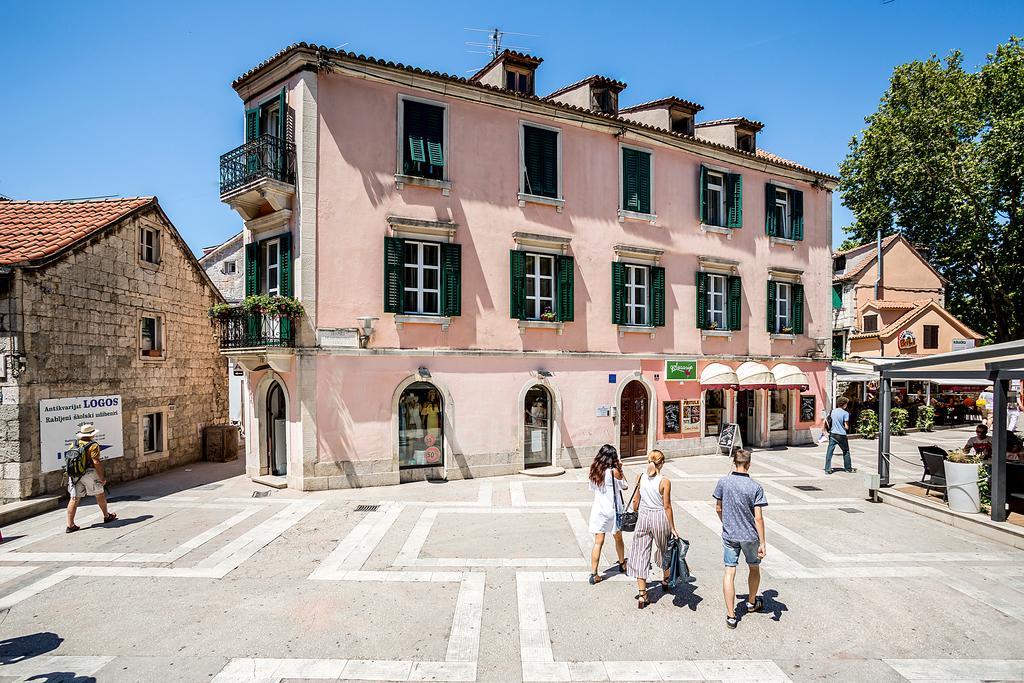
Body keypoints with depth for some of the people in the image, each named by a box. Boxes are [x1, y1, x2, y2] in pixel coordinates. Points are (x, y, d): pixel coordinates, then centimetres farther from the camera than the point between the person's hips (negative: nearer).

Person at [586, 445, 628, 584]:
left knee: (598, 542, 4)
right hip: (612, 510, -3)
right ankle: (622, 564, 41)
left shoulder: (594, 471, -2)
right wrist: (620, 470, 2)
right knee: (618, 539, 21)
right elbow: (625, 485, -2)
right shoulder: (613, 471, -15)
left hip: (598, 510, 3)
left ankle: (594, 574, 0)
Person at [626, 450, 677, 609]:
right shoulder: (664, 482, -14)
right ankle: (665, 580, 46)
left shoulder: (641, 478, -4)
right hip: (660, 518, -2)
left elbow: (636, 501, 3)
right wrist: (672, 528, -3)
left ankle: (642, 594, 3)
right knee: (664, 550, 24)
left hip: (643, 517, 2)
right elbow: (667, 506, -11)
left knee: (641, 554, 6)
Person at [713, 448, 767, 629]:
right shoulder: (755, 487, -15)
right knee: (754, 568, 23)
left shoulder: (723, 482, -9)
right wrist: (762, 543, -7)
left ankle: (731, 615, 6)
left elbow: (718, 508, 2)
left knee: (729, 572, 6)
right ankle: (751, 602, 43)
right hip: (750, 536, -1)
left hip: (729, 535, 1)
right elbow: (758, 518, -15)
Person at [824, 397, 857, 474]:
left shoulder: (833, 411, 4)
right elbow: (846, 427, -9)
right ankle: (848, 468, 30)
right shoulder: (845, 413, -10)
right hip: (841, 435, -3)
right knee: (846, 452, 17)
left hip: (833, 434, 3)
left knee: (829, 452, 1)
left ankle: (827, 469, -3)